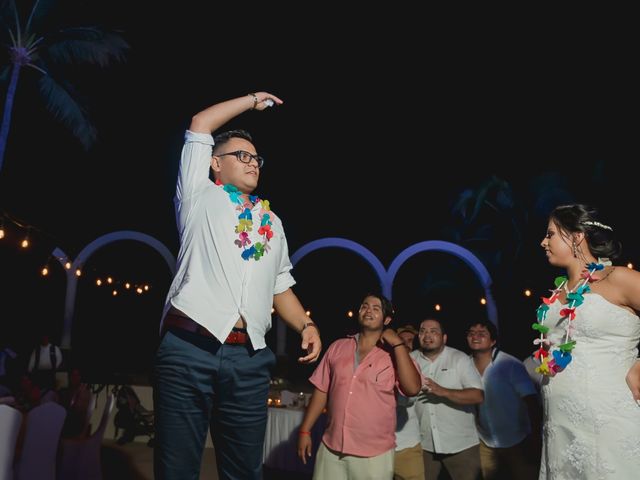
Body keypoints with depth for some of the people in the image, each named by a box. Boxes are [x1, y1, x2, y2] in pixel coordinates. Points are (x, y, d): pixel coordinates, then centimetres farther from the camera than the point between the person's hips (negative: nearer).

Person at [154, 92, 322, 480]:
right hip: (188, 349, -3)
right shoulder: (201, 197, 13)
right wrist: (254, 99, 20)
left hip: (249, 359, 4)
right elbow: (200, 124, 10)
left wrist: (306, 324, 6)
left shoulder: (272, 222, 23)